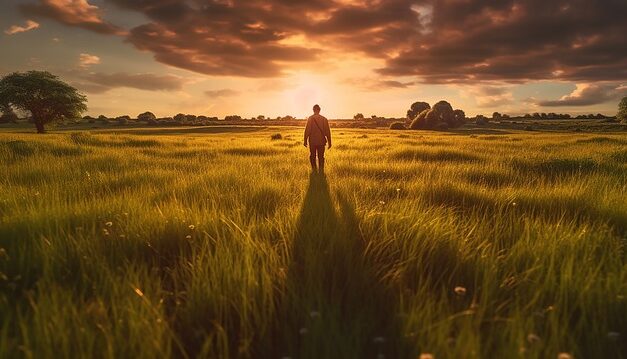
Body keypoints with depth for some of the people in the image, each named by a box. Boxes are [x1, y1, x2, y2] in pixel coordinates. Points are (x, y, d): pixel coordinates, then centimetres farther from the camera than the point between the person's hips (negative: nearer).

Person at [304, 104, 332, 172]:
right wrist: (329, 142, 7)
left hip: (312, 141, -1)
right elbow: (327, 131, 1)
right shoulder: (324, 119, 1)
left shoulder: (310, 118, -5)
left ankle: (314, 169, 6)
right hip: (321, 141, 1)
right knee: (321, 157, 9)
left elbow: (307, 130, -8)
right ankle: (321, 170, 5)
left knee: (312, 156, 12)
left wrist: (305, 141, -2)